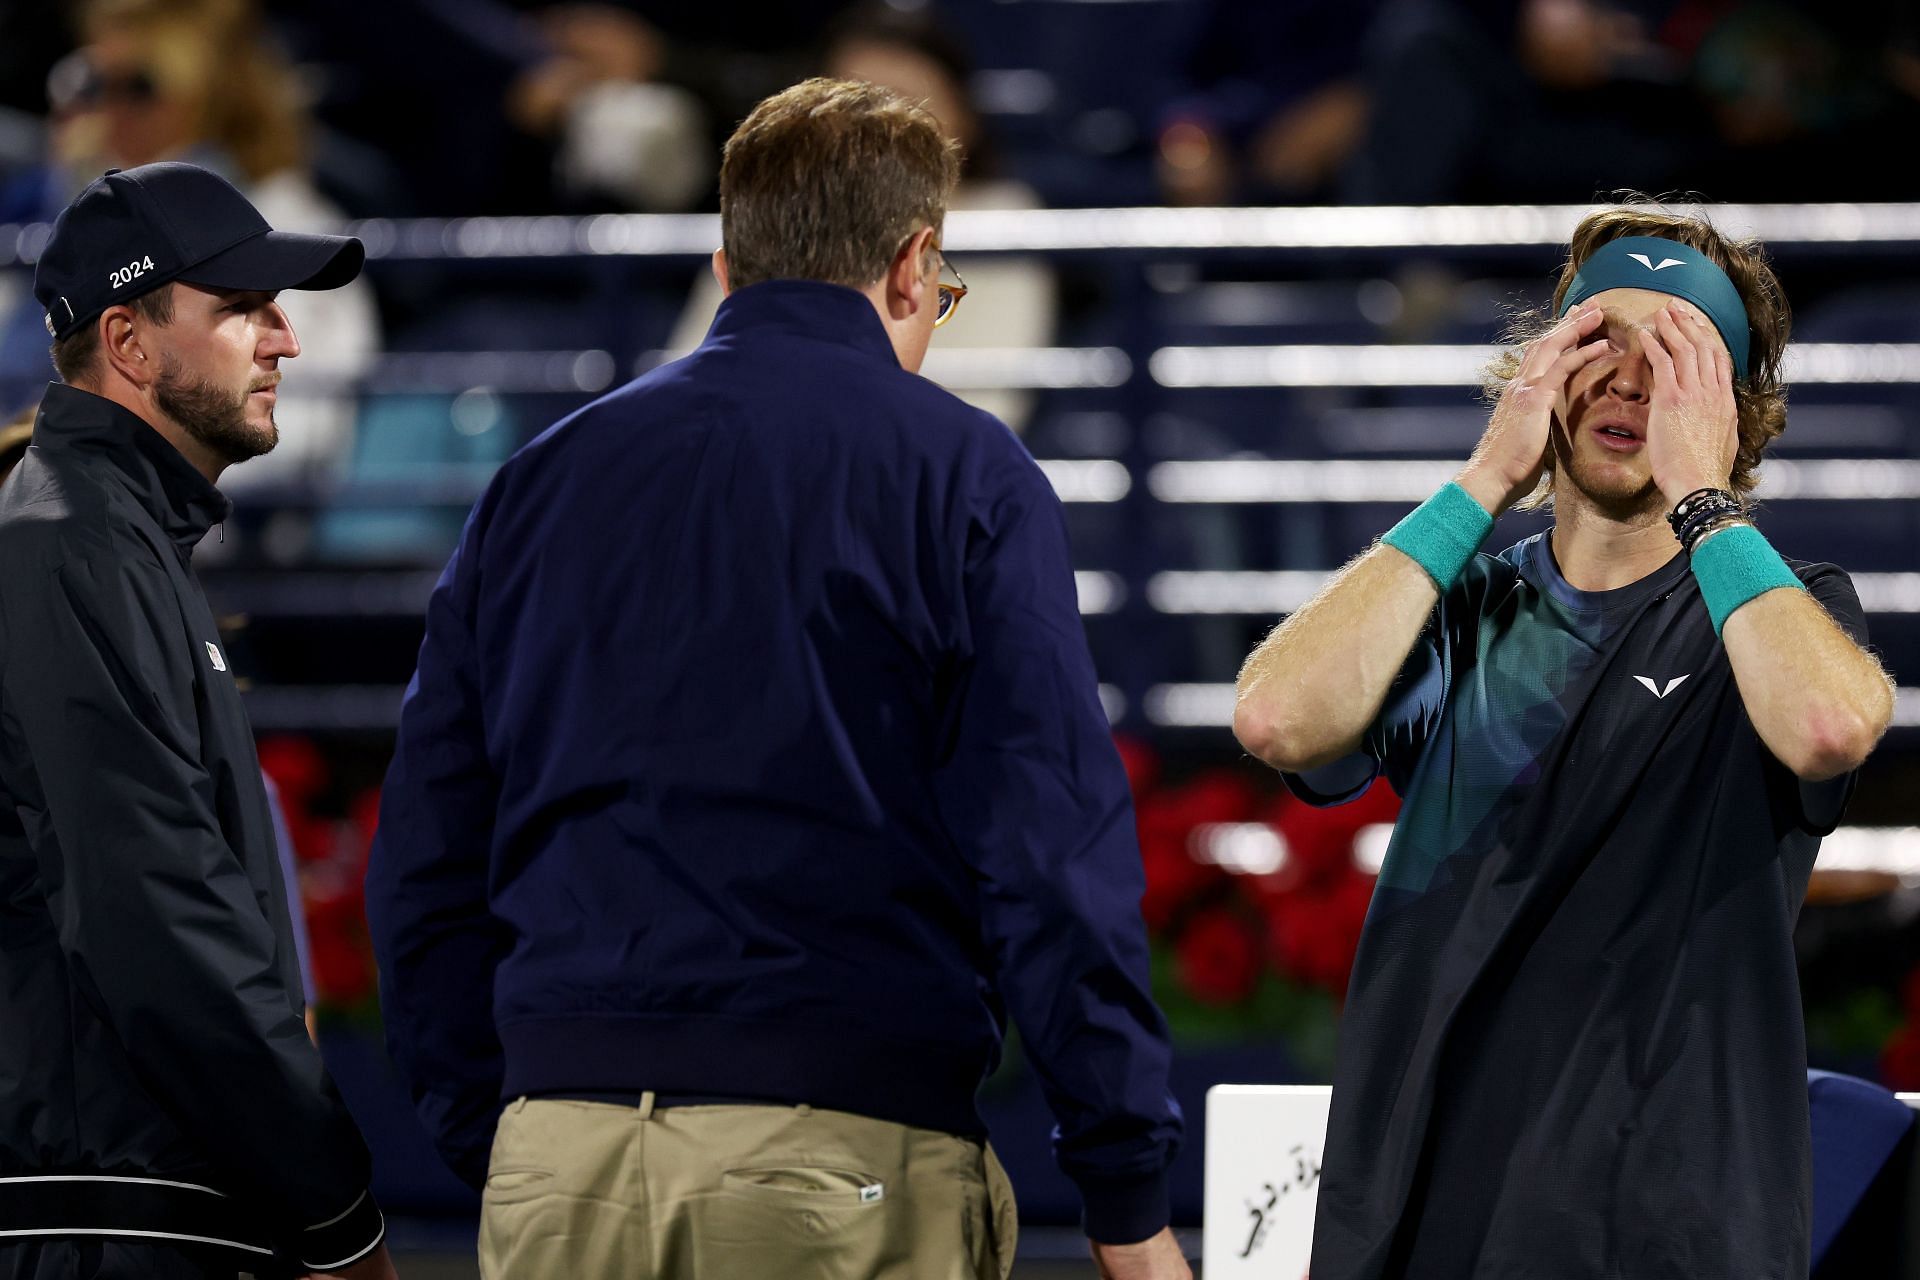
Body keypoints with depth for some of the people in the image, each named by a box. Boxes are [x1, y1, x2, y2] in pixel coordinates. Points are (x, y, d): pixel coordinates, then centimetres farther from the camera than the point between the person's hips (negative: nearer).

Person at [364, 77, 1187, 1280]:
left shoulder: (537, 481, 15)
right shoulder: (963, 475, 1)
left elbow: (425, 869, 14)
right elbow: (1052, 857, -7)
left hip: (563, 1170, 4)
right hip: (852, 1158, -4)